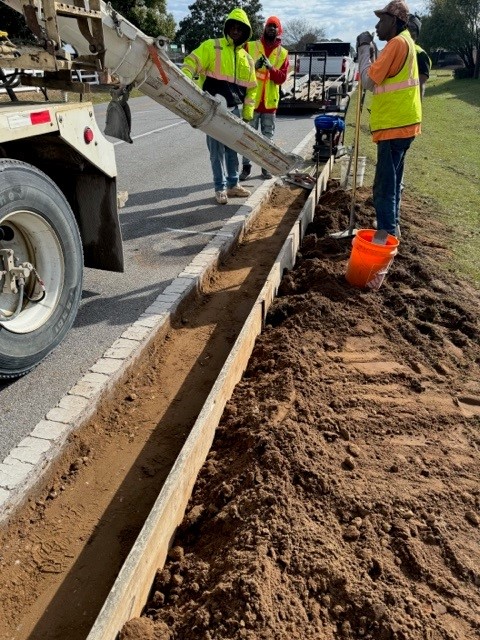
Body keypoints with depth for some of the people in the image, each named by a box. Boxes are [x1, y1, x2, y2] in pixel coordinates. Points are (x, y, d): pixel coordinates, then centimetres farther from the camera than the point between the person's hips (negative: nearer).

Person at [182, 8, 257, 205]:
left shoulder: (246, 59, 14)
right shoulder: (211, 46, -1)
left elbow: (251, 88, 19)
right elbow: (192, 62, -11)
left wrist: (247, 113, 13)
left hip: (234, 110, 5)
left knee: (232, 149, 12)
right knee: (217, 150, -2)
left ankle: (233, 184, 23)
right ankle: (220, 188, 6)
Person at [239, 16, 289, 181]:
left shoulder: (283, 53, 7)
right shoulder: (250, 46, 3)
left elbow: (282, 78, -1)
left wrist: (270, 67, -17)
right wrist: (254, 66, -16)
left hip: (270, 101, 2)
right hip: (252, 100, -1)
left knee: (268, 136, 8)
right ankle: (246, 166, 8)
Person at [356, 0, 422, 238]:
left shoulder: (397, 43, -14)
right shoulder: (404, 42, 18)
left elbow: (368, 80, -17)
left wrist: (364, 48, -6)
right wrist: (370, 51, 10)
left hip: (394, 125, -10)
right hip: (400, 123, 10)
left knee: (384, 187, -9)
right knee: (391, 183, 16)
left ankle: (388, 236, -6)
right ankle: (391, 229, 25)